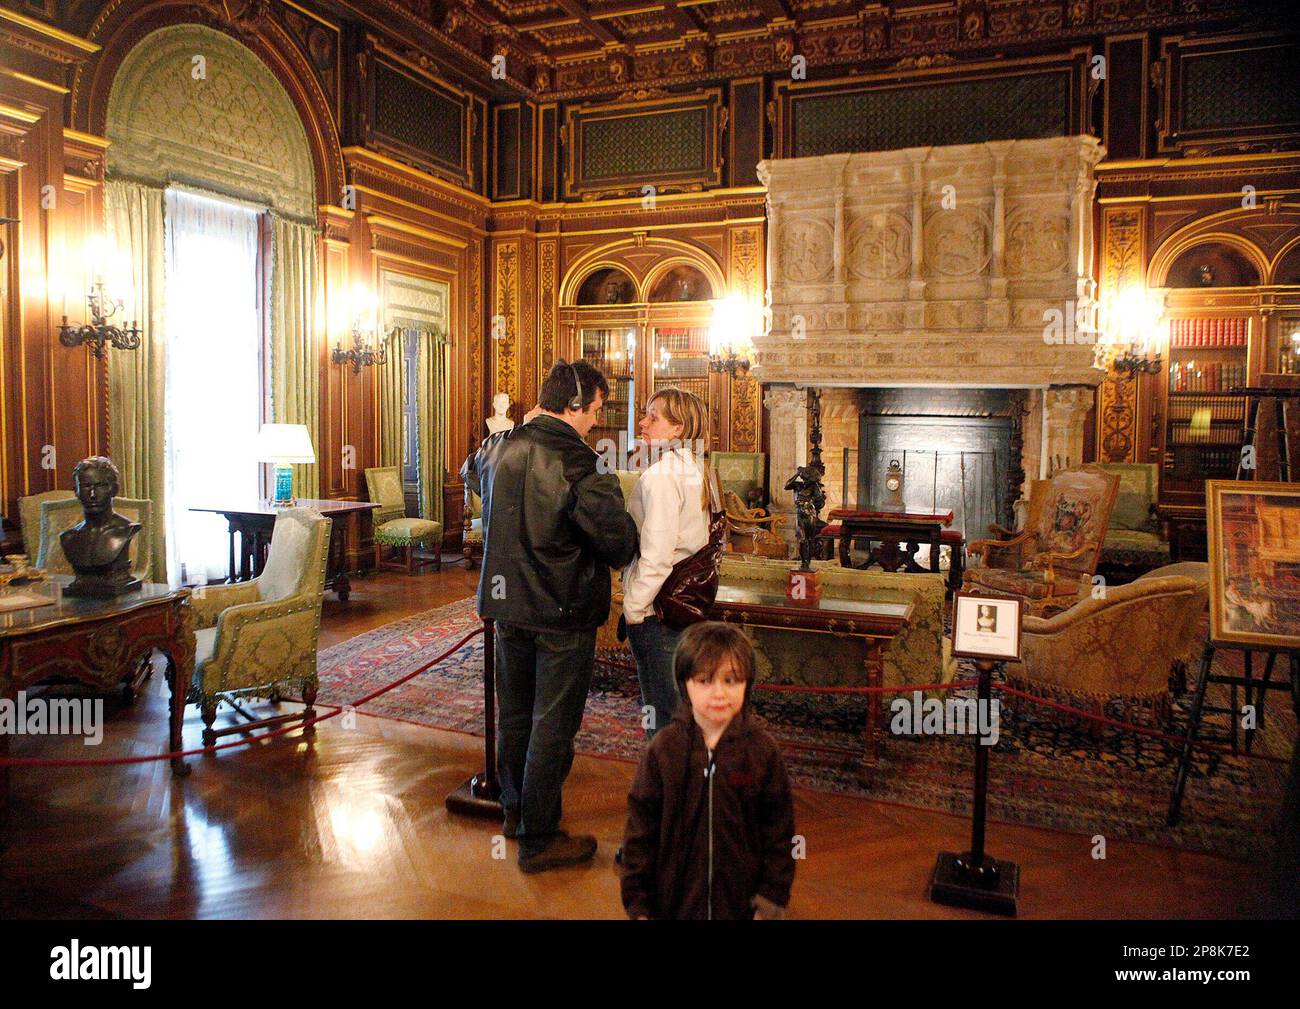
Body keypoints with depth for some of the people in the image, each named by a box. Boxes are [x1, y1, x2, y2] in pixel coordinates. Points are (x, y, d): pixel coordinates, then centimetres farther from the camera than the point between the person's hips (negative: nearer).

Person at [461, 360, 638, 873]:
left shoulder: (498, 449, 1)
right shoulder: (578, 469, -21)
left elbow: (470, 471, 25)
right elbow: (621, 543, -20)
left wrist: (522, 427, 24)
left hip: (507, 605, 7)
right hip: (563, 615, -7)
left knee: (513, 715, 20)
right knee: (553, 725, 5)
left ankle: (515, 811, 39)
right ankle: (538, 840, 17)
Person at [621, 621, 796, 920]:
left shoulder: (762, 750, -9)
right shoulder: (663, 748, -10)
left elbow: (779, 826, -2)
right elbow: (640, 824, -5)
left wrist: (773, 898, -2)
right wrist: (637, 901, -3)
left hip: (741, 901, 0)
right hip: (673, 899, 0)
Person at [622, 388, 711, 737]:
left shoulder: (661, 476, -18)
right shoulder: (694, 471, 9)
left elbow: (655, 556, -21)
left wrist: (632, 608, -10)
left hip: (656, 613, -9)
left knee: (661, 713, 3)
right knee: (682, 709, 18)